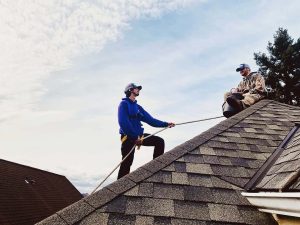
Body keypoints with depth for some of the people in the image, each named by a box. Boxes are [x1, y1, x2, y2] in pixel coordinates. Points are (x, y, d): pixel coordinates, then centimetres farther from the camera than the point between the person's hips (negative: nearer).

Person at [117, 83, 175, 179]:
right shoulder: (124, 103, -6)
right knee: (126, 164, -7)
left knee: (160, 141, -2)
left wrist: (165, 124, 4)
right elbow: (123, 122, -19)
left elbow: (150, 120, 13)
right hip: (128, 137, -7)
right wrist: (134, 137, -23)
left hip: (139, 135, 8)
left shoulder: (138, 107, 18)